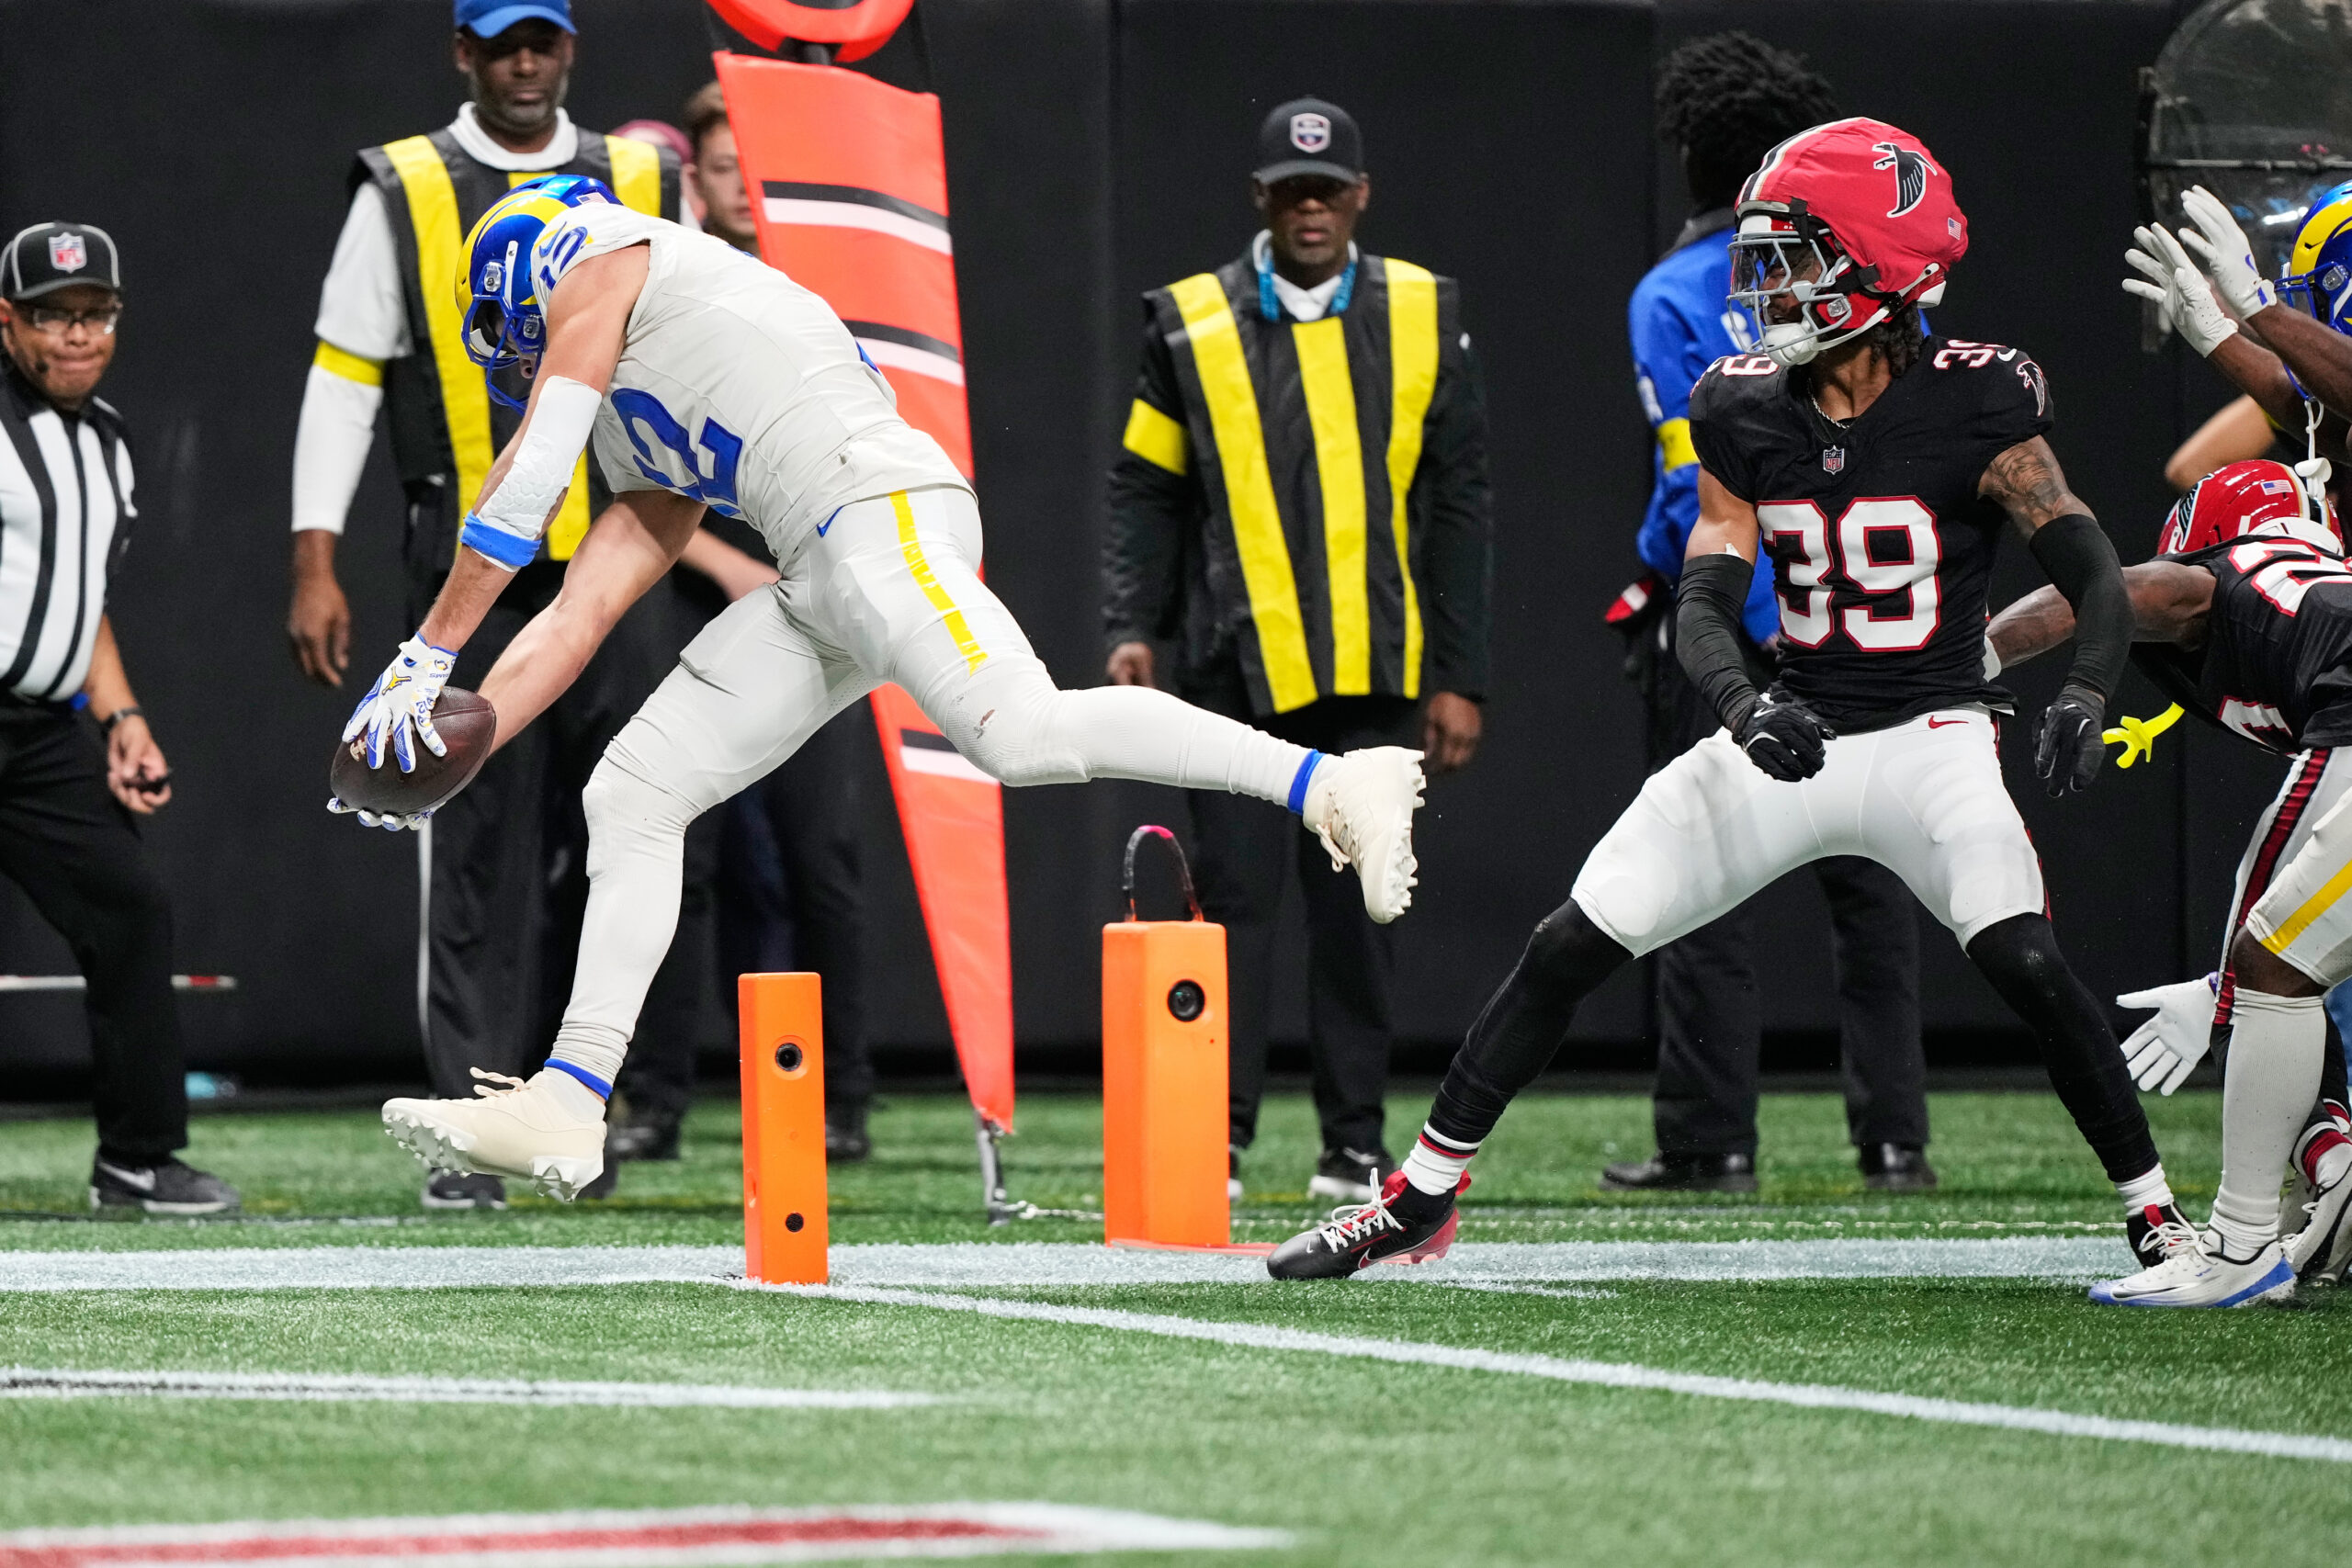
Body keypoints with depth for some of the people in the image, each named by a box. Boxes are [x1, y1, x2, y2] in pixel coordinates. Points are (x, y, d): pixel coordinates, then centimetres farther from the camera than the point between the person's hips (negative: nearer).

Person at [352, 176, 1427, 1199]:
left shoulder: (601, 265, 13)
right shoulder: (640, 437, 34)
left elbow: (524, 486, 6)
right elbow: (577, 620, 29)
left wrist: (427, 658, 8)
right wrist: (446, 746, 22)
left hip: (878, 504, -9)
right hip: (825, 579, 9)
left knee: (1023, 734, -30)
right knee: (631, 797, 6)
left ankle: (1332, 786, -34)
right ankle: (569, 1102, 3)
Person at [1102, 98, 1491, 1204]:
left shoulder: (1422, 318, 7)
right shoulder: (1191, 324, 4)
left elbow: (1456, 510, 8)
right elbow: (1146, 492, 8)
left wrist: (1459, 677, 4)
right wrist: (1130, 628, -6)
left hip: (1372, 670, 1)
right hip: (1235, 664, -1)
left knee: (1357, 907, 4)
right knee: (1235, 897, -5)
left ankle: (1354, 1144, 11)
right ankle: (1217, 1143, -2)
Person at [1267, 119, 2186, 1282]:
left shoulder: (1972, 407, -14)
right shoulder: (1746, 413, -2)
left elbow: (2098, 582, -15)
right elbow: (1702, 610, -5)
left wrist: (2082, 698, -35)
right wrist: (1744, 708, -26)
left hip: (1928, 736, -4)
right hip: (1792, 732, 4)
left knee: (2024, 961, -27)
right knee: (1569, 947, -1)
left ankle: (2155, 1212, -9)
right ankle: (1419, 1198, 11)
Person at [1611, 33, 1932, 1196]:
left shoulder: (1672, 298, -6)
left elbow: (1703, 489, -12)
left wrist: (1774, 633, -9)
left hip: (1725, 622, -4)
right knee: (1869, 883, 8)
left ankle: (1712, 1143, 1)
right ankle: (1894, 1137, 6)